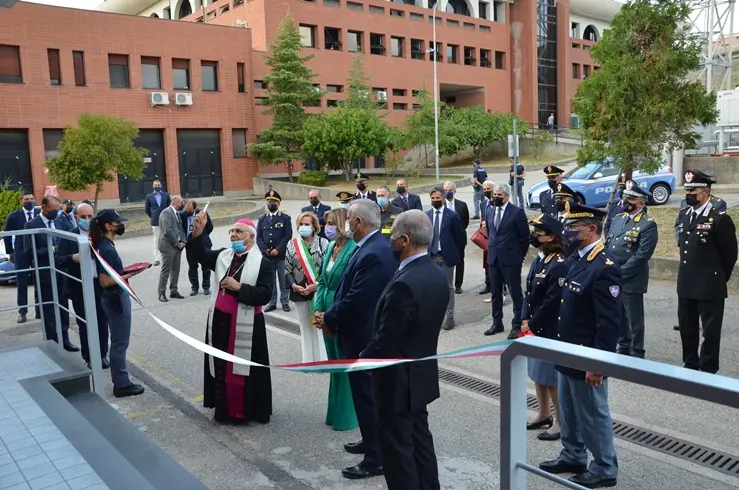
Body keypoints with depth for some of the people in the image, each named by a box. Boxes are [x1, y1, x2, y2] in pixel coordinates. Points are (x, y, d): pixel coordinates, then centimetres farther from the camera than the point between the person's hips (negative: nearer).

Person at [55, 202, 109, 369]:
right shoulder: (68, 237, -4)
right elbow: (58, 260, -11)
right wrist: (73, 258, -28)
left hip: (100, 285, 1)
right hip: (79, 287, -1)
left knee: (102, 322, 12)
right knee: (84, 324, 10)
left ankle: (102, 355, 27)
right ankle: (89, 358, 23)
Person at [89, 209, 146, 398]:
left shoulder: (105, 246, 8)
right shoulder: (107, 249, -21)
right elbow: (105, 281, -24)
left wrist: (125, 272, 5)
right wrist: (129, 275, -19)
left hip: (116, 297, 10)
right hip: (116, 299, -10)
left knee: (117, 342, 18)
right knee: (120, 343, 1)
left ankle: (120, 381, 28)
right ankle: (122, 384, 12)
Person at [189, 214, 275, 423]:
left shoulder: (264, 263, -9)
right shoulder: (223, 255, 7)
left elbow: (265, 294, -17)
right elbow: (201, 255, -7)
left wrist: (239, 287, -21)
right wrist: (198, 232, -19)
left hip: (245, 325, -5)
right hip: (220, 321, 5)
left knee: (242, 367, 3)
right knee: (221, 365, 14)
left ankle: (245, 410, 19)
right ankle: (223, 408, 29)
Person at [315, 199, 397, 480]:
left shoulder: (373, 254, -27)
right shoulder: (373, 247, 6)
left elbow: (356, 301, -27)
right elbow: (349, 292, 10)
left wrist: (328, 319, -11)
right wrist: (330, 316, 1)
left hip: (363, 337, -10)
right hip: (364, 333, 10)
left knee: (366, 396, 3)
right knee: (367, 394, 23)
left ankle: (376, 459, 17)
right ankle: (372, 442, 39)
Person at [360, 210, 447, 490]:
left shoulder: (404, 284, -28)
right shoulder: (437, 275, 1)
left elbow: (386, 340, -24)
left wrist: (363, 359, -5)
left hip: (398, 380, -9)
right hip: (422, 373, 9)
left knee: (398, 448, 6)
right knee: (419, 439, 21)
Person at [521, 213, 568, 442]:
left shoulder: (559, 265, -21)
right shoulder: (538, 260, 7)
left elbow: (552, 303, -23)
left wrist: (532, 326, -15)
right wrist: (524, 321, 1)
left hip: (550, 331, -9)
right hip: (534, 328, 9)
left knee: (552, 378, 4)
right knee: (538, 374, 19)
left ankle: (560, 421, 20)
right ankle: (544, 414, 35)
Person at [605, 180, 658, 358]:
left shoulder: (648, 225, -12)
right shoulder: (617, 219, 10)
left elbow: (642, 255, -18)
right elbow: (607, 245, 13)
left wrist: (619, 273, -18)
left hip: (631, 281, -6)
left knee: (634, 319, 5)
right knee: (618, 316, 17)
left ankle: (637, 353, 18)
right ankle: (623, 348, 32)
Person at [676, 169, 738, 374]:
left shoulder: (720, 219, -15)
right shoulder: (683, 214, 7)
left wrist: (720, 278, 1)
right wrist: (687, 274, 17)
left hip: (710, 287, -7)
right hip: (685, 284, 7)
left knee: (710, 332, 4)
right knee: (687, 328, 16)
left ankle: (707, 372, 15)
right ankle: (690, 366, 31)